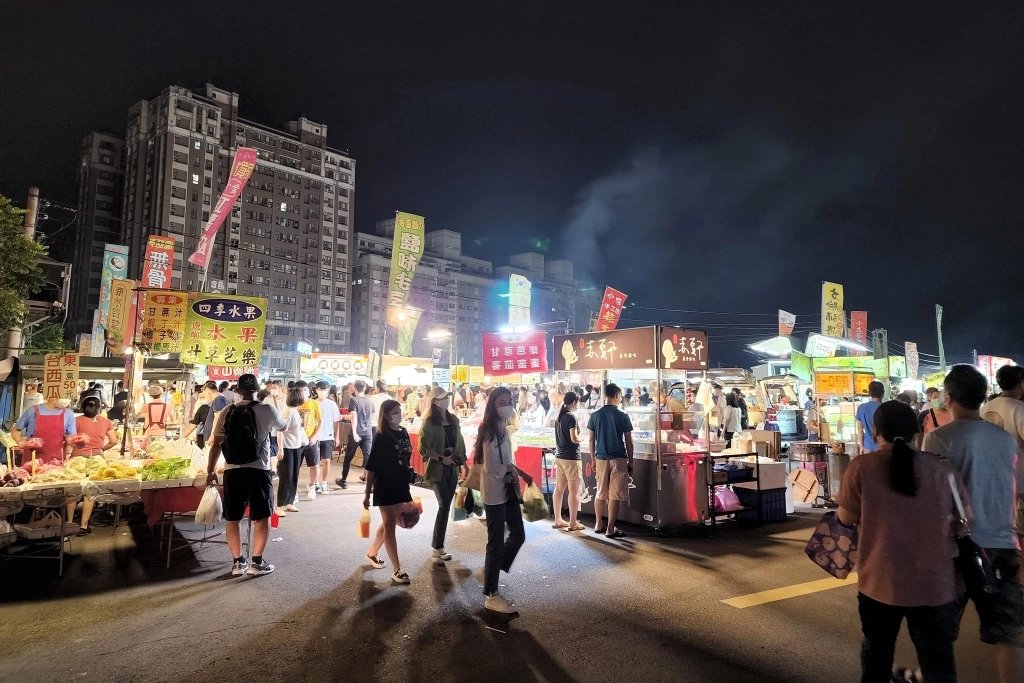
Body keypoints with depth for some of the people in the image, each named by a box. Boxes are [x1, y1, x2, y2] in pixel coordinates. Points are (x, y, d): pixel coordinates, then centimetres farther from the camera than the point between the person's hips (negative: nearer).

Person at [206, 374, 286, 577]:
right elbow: (283, 427, 16)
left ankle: (237, 562, 20)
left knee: (233, 518, 13)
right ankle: (257, 562, 10)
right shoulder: (267, 410, -4)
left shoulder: (226, 412, 4)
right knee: (262, 517, 9)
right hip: (258, 470, -3)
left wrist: (210, 470, 14)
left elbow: (216, 444, 4)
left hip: (232, 471, 3)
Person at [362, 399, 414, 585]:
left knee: (389, 523, 18)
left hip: (401, 485, 7)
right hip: (385, 487, -7)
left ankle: (371, 553, 39)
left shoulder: (404, 432, 5)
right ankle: (398, 570, 4)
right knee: (389, 525, 0)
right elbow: (371, 467, -11)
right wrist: (367, 493, -11)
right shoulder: (381, 437, -13)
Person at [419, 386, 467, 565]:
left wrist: (463, 461, 10)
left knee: (446, 505, 9)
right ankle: (437, 548, -1)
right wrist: (442, 458, -19)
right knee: (444, 505, -11)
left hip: (452, 468, 6)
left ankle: (437, 545, 21)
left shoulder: (453, 419, 9)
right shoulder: (429, 422, -8)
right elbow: (423, 448, -13)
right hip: (438, 469, -6)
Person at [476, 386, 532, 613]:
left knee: (518, 535, 15)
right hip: (495, 493, -9)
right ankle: (491, 596, 15)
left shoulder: (503, 428, 10)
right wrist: (513, 468, -9)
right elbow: (491, 467, -23)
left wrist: (518, 472, 1)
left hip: (508, 490, 9)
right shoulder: (490, 431, -18)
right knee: (496, 542, 1)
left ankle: (488, 572, 32)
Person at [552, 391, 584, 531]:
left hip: (559, 456, 8)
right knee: (574, 491, -1)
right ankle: (573, 523, 3)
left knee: (559, 489, 11)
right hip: (571, 458, -8)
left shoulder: (559, 416, 9)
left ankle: (558, 520, 17)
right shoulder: (571, 417, -15)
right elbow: (574, 439, -19)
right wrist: (582, 437, 0)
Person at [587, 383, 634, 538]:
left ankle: (598, 525, 26)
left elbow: (592, 440, 5)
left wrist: (594, 458, 15)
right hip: (618, 459, -4)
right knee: (615, 495, 1)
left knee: (601, 493, 16)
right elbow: (628, 442, -4)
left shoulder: (595, 415, 1)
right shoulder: (623, 416, -7)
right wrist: (630, 462, 4)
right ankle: (610, 529, 4)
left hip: (601, 458, 4)